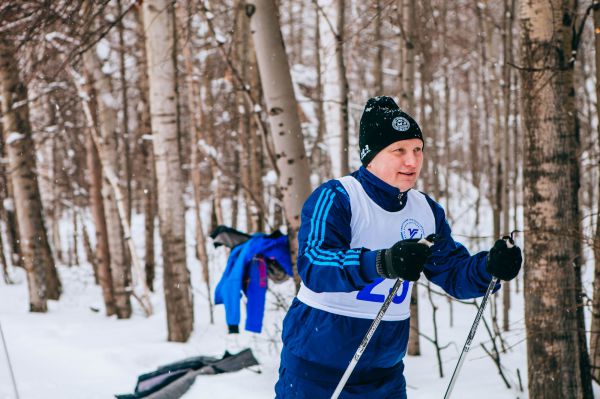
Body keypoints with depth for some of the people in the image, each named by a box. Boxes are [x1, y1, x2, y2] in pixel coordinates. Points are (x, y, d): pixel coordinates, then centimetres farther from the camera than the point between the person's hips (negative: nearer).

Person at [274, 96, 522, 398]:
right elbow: (313, 266, -30)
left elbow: (454, 274, 9)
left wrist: (490, 266, -13)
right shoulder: (335, 198, -15)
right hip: (316, 366, -6)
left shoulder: (426, 211, 6)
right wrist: (382, 263, -46)